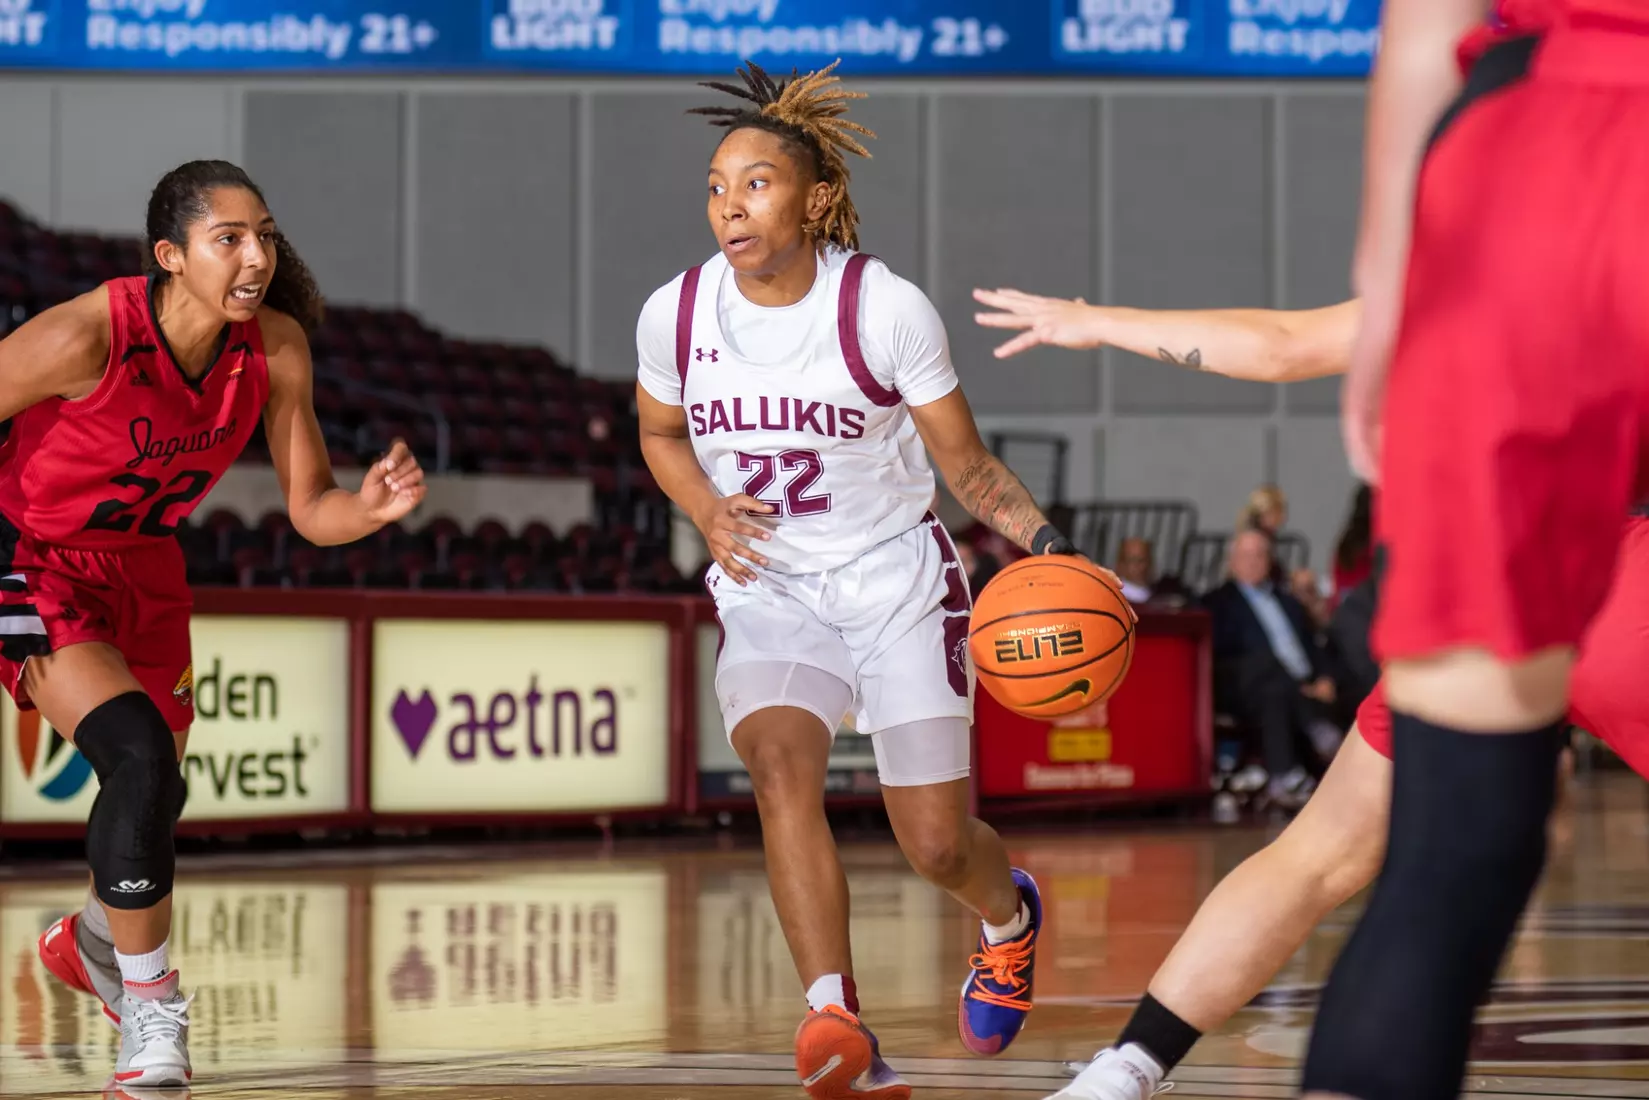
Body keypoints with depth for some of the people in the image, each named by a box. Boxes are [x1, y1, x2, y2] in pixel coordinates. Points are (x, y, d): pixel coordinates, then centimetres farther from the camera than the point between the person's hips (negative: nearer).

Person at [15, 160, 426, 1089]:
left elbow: (312, 510, -8)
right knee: (138, 758, -24)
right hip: (35, 562, -6)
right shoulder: (87, 338, -30)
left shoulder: (277, 347, -14)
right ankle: (150, 1009, -6)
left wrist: (374, 507, -30)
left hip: (146, 569, 6)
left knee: (159, 797, 15)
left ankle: (93, 942, 49)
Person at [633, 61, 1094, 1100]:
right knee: (780, 763, -29)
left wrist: (1042, 536, -25)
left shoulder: (888, 309, -15)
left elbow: (967, 463, -7)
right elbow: (661, 435, 13)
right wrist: (709, 513, -7)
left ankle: (1010, 916, 40)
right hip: (770, 589, 2)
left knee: (937, 847, 0)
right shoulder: (675, 314, -7)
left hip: (898, 581, -2)